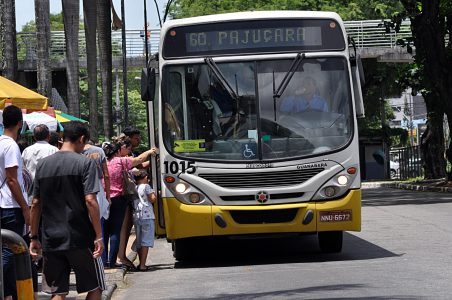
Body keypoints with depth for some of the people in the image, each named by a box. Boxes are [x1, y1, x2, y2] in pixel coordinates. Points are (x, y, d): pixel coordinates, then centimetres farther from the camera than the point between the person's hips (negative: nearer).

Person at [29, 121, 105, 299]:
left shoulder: (43, 164, 8)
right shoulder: (84, 163, -6)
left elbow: (35, 204, 8)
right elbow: (90, 201, -13)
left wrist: (33, 237, 14)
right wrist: (98, 236, -10)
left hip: (51, 239, 4)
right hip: (80, 238, -4)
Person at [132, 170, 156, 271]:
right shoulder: (146, 186, -2)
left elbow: (132, 203, 15)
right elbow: (152, 199, -8)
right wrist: (153, 193, 11)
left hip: (136, 217, 6)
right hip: (147, 216, -6)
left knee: (139, 241, 15)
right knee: (146, 241, -7)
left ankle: (141, 264, 20)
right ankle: (142, 265, -14)